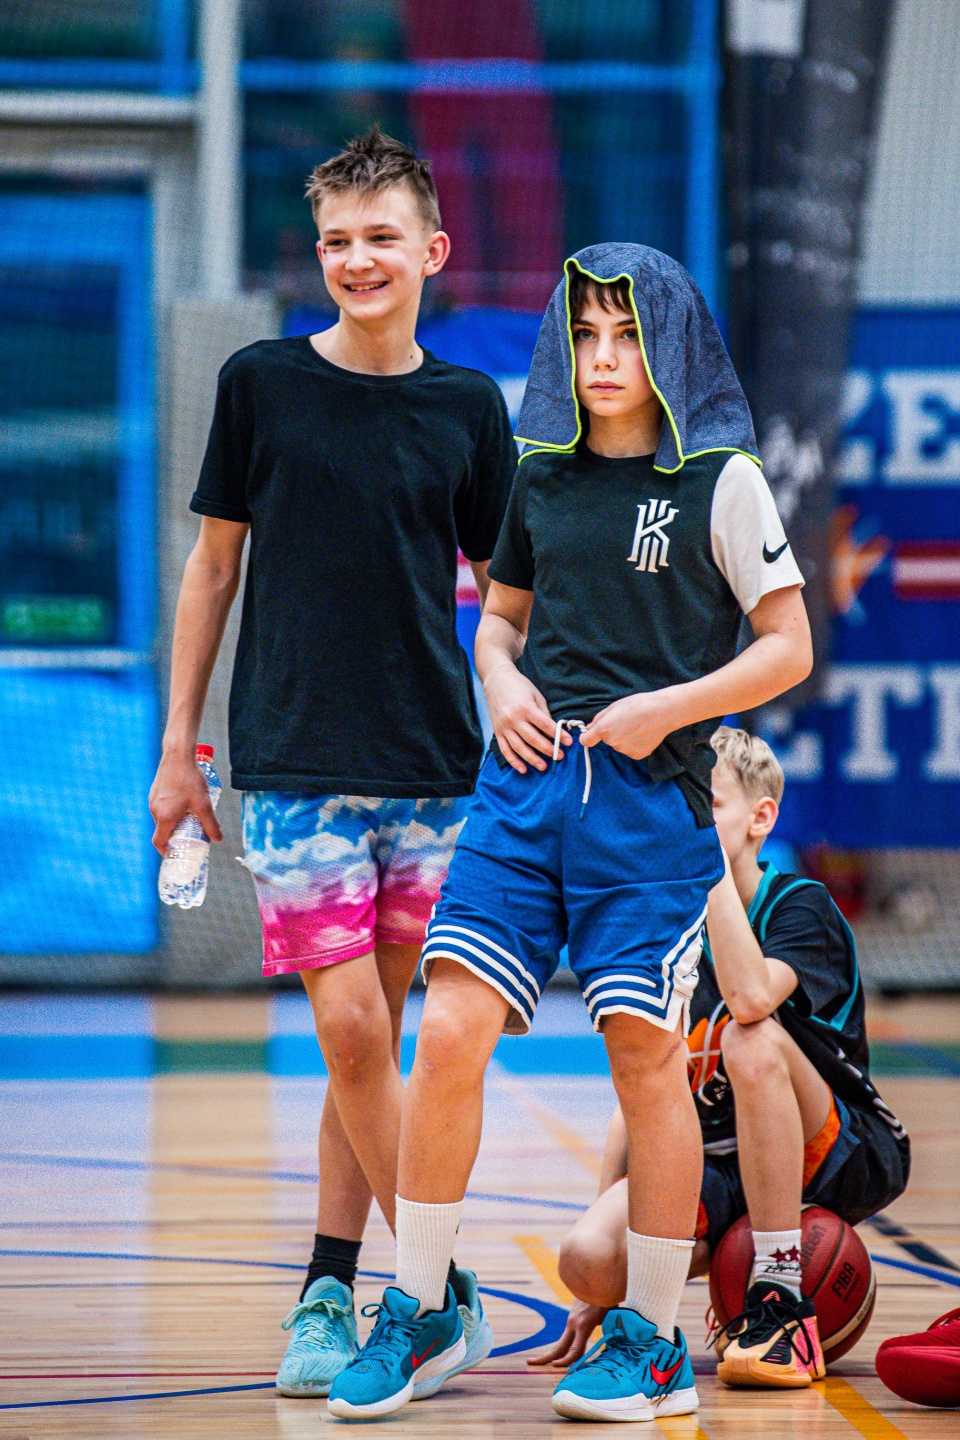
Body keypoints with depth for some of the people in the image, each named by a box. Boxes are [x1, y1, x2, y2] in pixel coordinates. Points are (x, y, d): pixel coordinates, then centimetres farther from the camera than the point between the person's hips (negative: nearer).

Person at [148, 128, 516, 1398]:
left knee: (375, 1036, 5)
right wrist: (180, 745, 6)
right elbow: (214, 564, 7)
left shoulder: (469, 407, 5)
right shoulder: (263, 383, 1)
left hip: (433, 770, 2)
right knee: (352, 1034, -10)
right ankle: (446, 1286, 0)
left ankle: (328, 1293, 14)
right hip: (294, 763, -2)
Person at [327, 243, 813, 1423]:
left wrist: (667, 708, -12)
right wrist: (503, 685, 3)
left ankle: (653, 1343, 12)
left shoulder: (720, 480, -1)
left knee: (645, 1054, 0)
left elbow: (789, 647, -1)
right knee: (449, 1035, -5)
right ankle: (417, 1315, 6)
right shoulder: (544, 476, 11)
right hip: (527, 783, 4)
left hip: (652, 797, -4)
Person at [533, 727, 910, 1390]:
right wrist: (602, 1290, 3)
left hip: (845, 1161, -4)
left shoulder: (803, 907, -11)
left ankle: (782, 1308, -27)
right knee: (586, 1257, -26)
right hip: (719, 1170, 4)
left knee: (753, 1041, -35)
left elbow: (751, 997, -35)